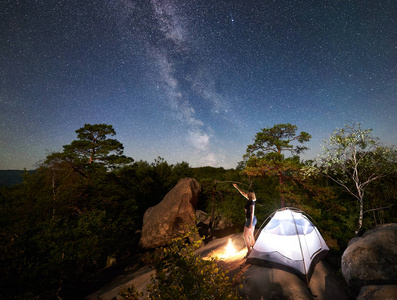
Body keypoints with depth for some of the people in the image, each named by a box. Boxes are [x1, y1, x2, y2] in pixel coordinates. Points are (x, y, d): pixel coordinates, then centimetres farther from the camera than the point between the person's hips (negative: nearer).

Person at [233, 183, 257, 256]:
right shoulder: (250, 200, 1)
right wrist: (237, 187, 15)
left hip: (250, 220, -9)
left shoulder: (251, 202, -23)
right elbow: (243, 193, 12)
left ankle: (249, 251, 7)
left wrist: (251, 223, -23)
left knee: (246, 236, 0)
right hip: (252, 219, 9)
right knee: (251, 235, 17)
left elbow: (252, 213, -25)